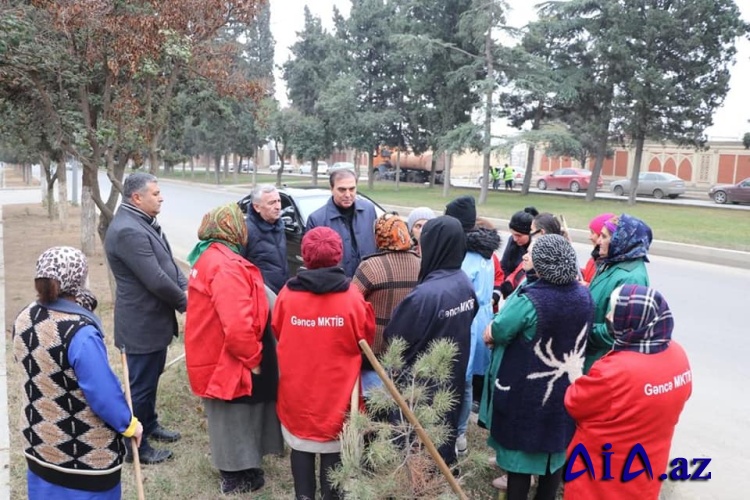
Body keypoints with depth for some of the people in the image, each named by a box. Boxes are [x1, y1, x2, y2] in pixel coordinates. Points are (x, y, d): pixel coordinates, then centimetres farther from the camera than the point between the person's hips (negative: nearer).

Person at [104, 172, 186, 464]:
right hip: (142, 324, -10)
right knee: (141, 385, 5)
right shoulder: (128, 231, -26)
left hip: (153, 319, 10)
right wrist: (184, 302, -12)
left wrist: (186, 287, -4)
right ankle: (137, 446, 21)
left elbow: (168, 262, 12)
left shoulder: (144, 222, 7)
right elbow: (156, 280, -28)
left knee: (151, 378, 24)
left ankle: (150, 425, 43)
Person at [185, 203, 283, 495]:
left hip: (216, 356, 10)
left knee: (230, 419, 24)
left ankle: (236, 470, 41)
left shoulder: (209, 257, 7)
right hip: (228, 360, -10)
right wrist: (253, 359, -19)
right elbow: (237, 325, -33)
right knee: (234, 420, 7)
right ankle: (237, 477, 25)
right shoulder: (226, 265, -26)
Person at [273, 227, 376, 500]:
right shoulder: (352, 297, -16)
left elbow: (278, 334, 4)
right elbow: (366, 340, -2)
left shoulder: (287, 294, -12)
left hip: (297, 387, 1)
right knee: (333, 448, 14)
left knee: (301, 446, 17)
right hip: (337, 390, -1)